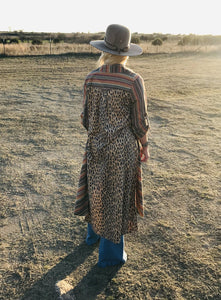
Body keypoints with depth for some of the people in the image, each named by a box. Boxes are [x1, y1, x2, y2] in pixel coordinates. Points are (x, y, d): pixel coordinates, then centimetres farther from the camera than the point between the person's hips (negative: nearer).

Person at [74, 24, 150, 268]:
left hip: (97, 145, 4)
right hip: (123, 148, -4)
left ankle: (93, 233, 48)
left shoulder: (91, 78, -5)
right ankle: (110, 254, 26)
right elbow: (140, 122, -12)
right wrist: (145, 146, 4)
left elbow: (87, 117, 1)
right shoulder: (134, 81, -16)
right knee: (117, 196, 10)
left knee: (97, 188, 25)